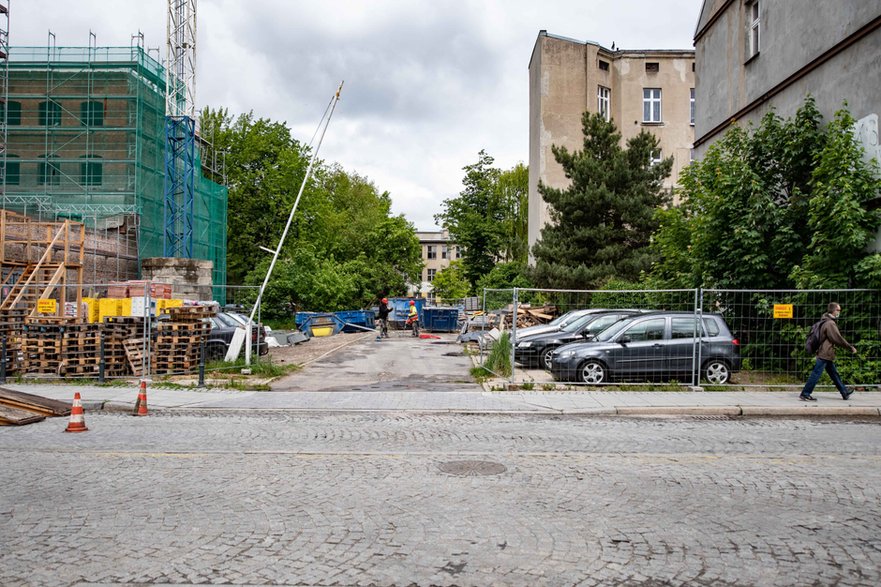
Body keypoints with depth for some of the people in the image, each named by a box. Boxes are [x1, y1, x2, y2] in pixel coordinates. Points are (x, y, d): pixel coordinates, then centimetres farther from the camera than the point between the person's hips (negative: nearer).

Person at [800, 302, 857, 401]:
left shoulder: (828, 322, 15)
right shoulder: (830, 323, -16)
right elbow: (838, 339, -15)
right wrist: (850, 347, -5)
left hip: (827, 354, 11)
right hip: (825, 354, -11)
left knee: (834, 374, 17)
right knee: (816, 374, -7)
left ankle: (845, 393, 27)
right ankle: (805, 394, -4)